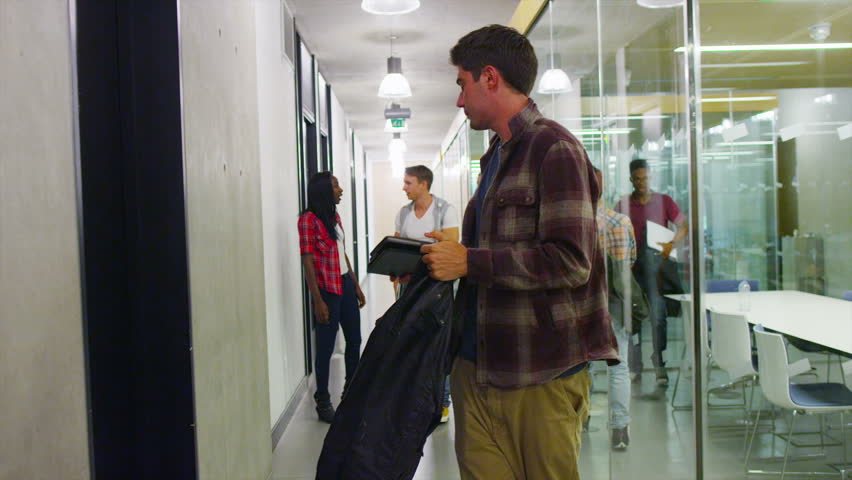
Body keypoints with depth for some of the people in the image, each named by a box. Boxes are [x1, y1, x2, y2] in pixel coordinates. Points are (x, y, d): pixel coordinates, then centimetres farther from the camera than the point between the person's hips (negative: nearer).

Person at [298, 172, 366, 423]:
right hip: (327, 289, -8)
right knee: (326, 346, 1)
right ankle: (323, 402, 15)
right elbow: (307, 262, -15)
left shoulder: (335, 216, 12)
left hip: (346, 285, 8)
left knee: (354, 340, 15)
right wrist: (318, 301, -18)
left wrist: (356, 286, 16)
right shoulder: (309, 219, -12)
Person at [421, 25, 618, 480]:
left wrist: (469, 261, -16)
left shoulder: (552, 148, -11)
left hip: (541, 376, -8)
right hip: (476, 367, 8)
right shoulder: (496, 156, 17)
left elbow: (570, 262, -20)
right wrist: (449, 252, 8)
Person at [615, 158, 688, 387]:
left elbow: (683, 226, 5)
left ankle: (660, 366, -2)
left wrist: (671, 244, -12)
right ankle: (634, 367, 12)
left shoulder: (663, 201, 6)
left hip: (655, 263, -1)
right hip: (631, 264, 2)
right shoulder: (623, 203, 8)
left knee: (658, 315, -7)